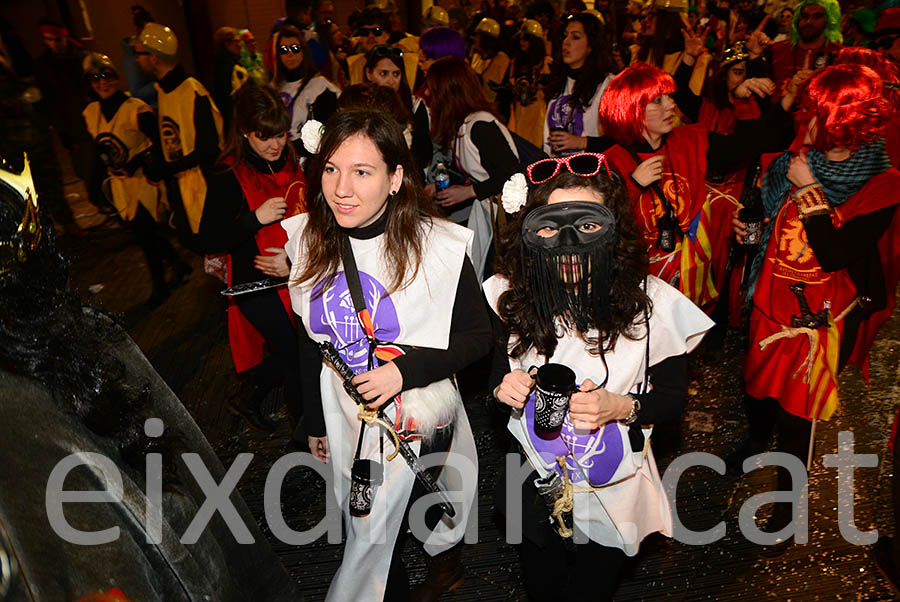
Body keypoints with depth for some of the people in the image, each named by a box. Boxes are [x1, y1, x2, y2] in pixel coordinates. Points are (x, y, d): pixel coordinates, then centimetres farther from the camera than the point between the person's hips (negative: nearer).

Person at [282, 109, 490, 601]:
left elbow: (477, 338, -11)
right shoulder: (305, 241, -6)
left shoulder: (439, 245, -20)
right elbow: (311, 343, 5)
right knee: (363, 529, 23)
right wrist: (314, 421, 12)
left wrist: (406, 368, -25)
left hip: (422, 417, -4)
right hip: (347, 417, 5)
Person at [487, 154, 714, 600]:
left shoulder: (654, 304, -25)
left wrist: (622, 407, -31)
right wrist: (501, 387, -23)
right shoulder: (510, 295, -18)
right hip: (537, 480, 2)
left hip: (614, 489, -1)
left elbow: (674, 395, -12)